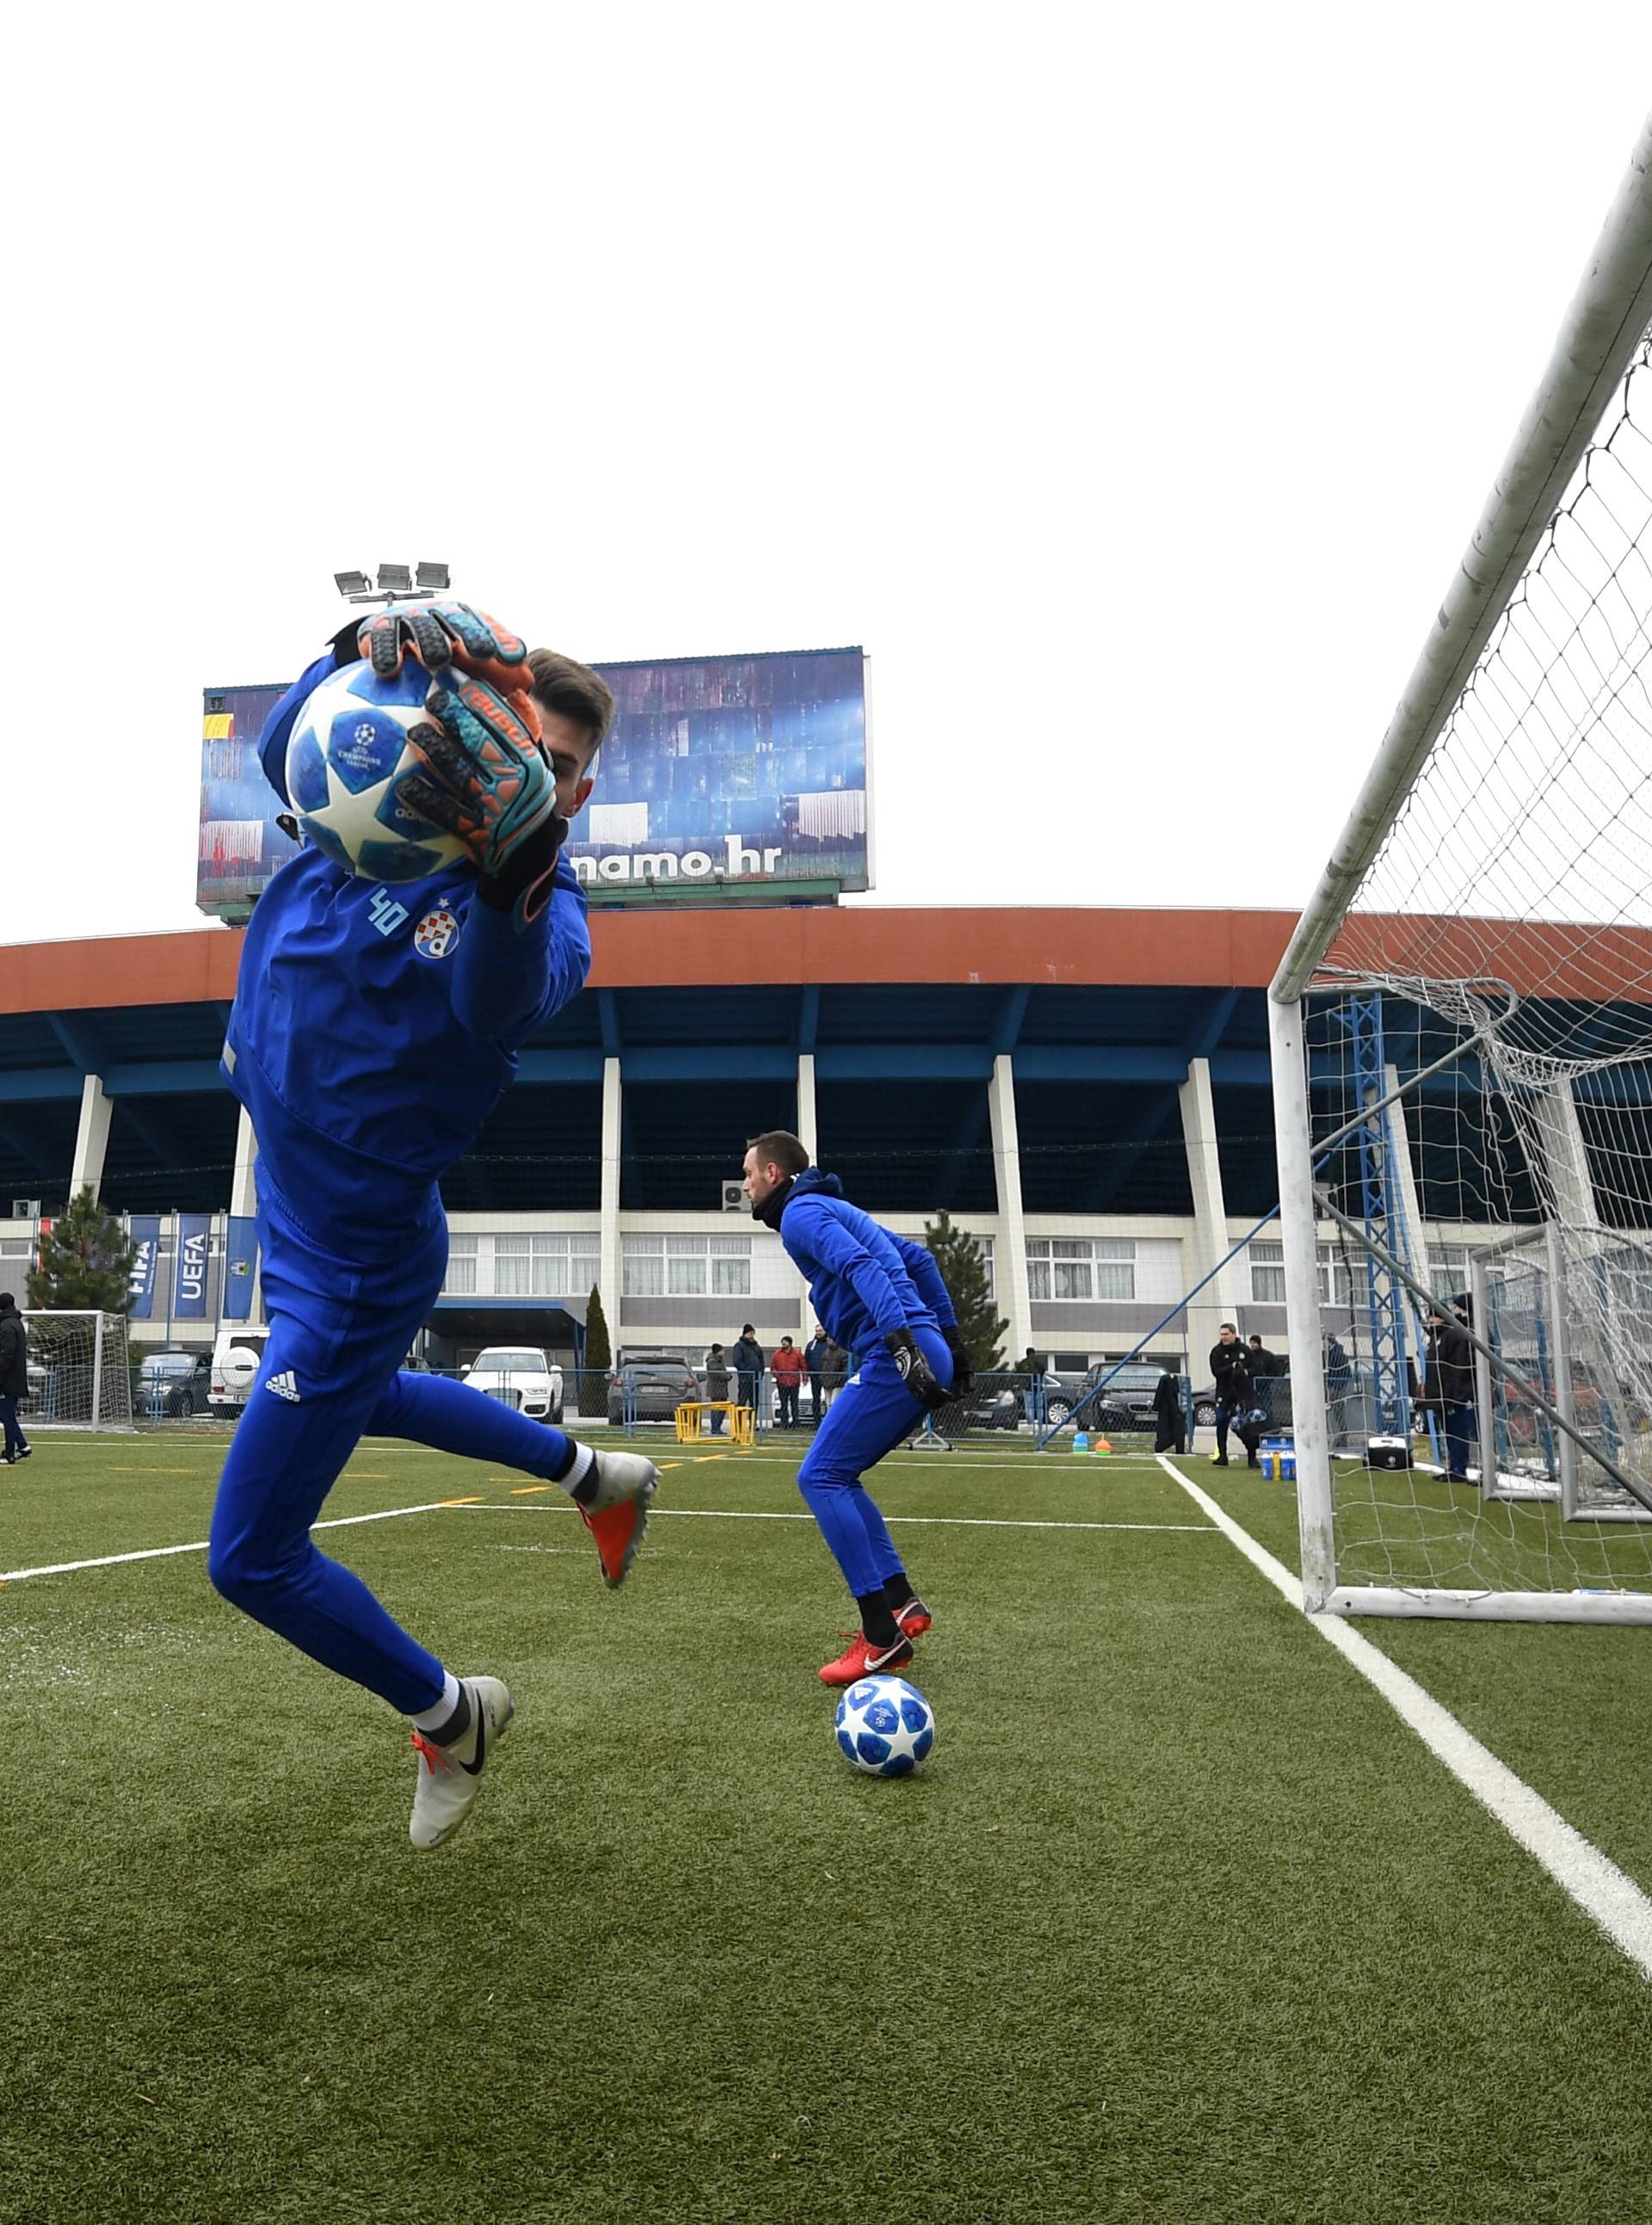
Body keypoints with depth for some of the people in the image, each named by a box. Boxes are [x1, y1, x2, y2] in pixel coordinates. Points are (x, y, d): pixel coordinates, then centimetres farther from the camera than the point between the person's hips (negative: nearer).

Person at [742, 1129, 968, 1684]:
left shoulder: (801, 1213, -4)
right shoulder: (836, 1208, 25)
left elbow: (861, 1267, -21)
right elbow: (917, 1258, 27)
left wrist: (902, 1340, -31)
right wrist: (948, 1336, 27)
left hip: (894, 1362, -10)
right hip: (925, 1354, 10)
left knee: (820, 1478, -6)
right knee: (836, 1478, 17)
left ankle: (881, 1637, -8)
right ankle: (901, 1604, 13)